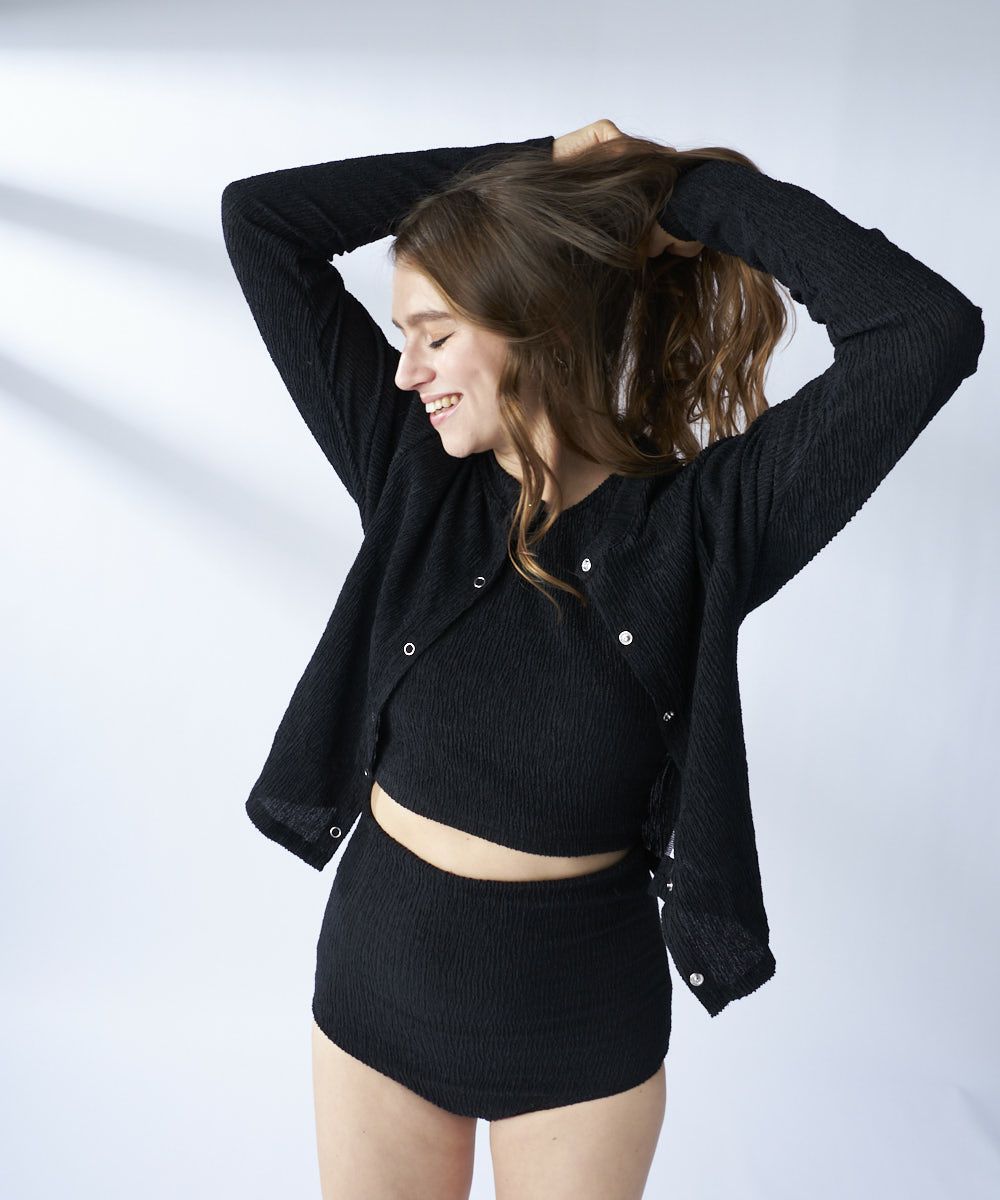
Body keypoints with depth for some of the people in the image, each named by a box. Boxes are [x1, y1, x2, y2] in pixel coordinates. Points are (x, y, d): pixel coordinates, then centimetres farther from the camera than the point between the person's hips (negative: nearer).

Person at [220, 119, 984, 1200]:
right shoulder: (413, 476, -8)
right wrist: (529, 167, -9)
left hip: (579, 1028, -2)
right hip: (375, 980, 3)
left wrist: (698, 190, -18)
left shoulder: (697, 525, -17)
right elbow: (258, 219, -7)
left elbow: (931, 331, -29)